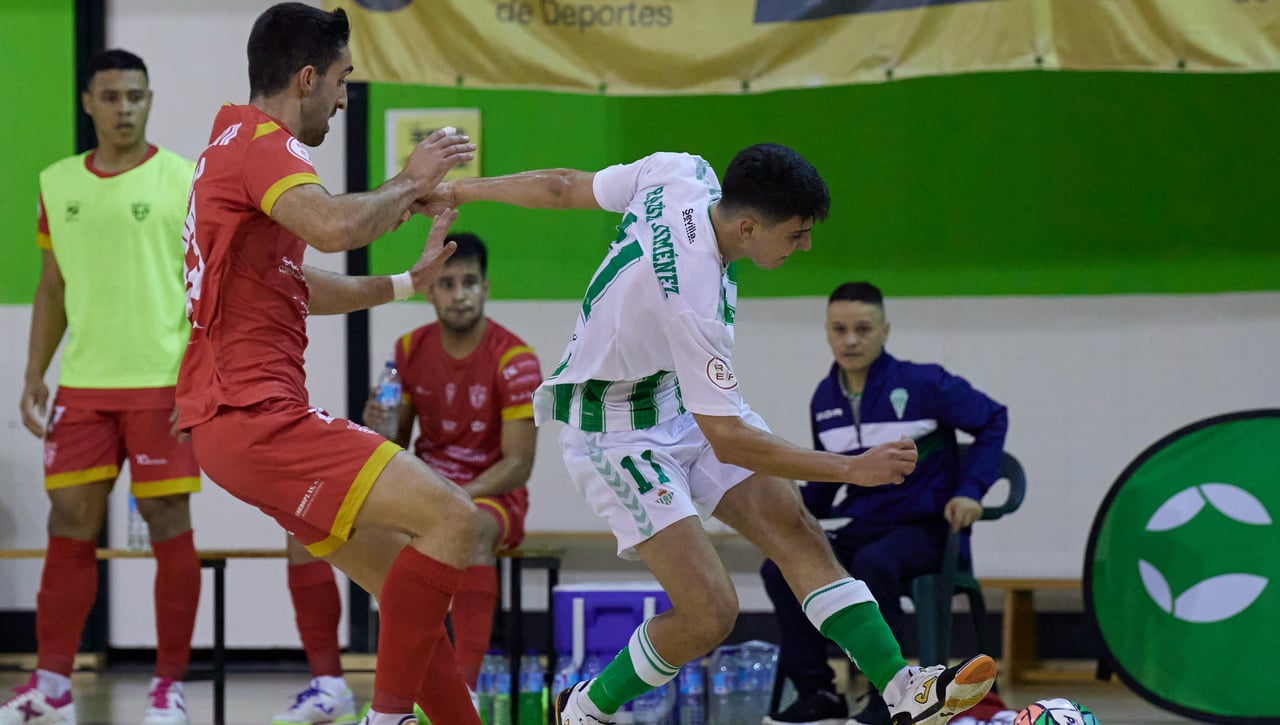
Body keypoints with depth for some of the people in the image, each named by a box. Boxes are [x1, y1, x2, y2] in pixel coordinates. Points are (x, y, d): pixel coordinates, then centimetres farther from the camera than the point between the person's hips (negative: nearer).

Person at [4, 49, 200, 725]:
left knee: (169, 528, -2)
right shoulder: (57, 184, 10)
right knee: (68, 530, 3)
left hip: (161, 384, -4)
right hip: (81, 384, 4)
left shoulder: (183, 181, -3)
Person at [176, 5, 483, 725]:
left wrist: (410, 281, 34)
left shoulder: (238, 143, 24)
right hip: (253, 414, -11)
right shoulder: (260, 142, -9)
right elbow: (334, 225, -30)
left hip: (251, 410, 11)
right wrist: (409, 183, -13)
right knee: (452, 518, -18)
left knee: (408, 580, 12)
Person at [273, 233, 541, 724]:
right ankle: (328, 684, -13)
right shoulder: (410, 350, 4)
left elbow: (518, 464, -15)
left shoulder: (513, 359, -12)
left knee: (470, 529, -42)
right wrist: (381, 433, -15)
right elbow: (395, 450, 10)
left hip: (490, 495, -5)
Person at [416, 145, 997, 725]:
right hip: (618, 432, -9)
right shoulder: (693, 300, -36)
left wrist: (463, 191, 16)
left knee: (797, 531, -5)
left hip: (680, 397, 9)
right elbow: (728, 441, -28)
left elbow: (564, 187, 0)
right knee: (709, 615, -14)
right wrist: (851, 469, -22)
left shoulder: (681, 174, -15)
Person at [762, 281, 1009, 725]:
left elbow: (992, 420, -1)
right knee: (781, 568, -17)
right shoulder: (824, 399, 6)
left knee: (872, 564, -38)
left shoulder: (921, 385, -10)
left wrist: (970, 490, -11)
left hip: (924, 527, -6)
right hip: (859, 529, 6)